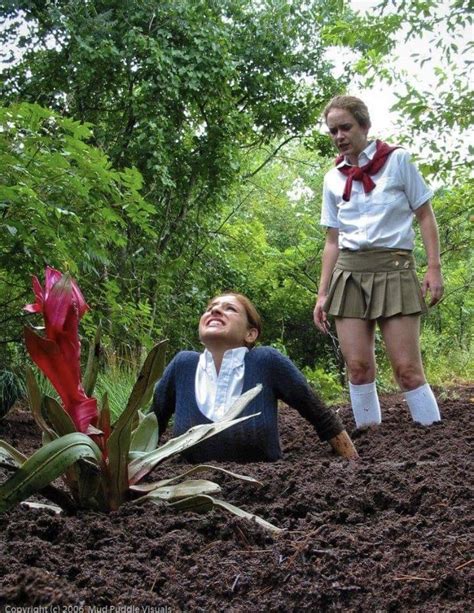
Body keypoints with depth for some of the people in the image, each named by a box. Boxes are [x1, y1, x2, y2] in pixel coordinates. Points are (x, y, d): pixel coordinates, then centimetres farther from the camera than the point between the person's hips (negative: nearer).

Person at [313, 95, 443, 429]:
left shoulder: (397, 160, 4)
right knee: (358, 366, -4)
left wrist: (434, 268, -7)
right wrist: (323, 294, 11)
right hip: (349, 273, 3)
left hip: (393, 269, -3)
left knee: (407, 368, -10)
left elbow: (425, 216, 4)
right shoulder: (334, 179, 13)